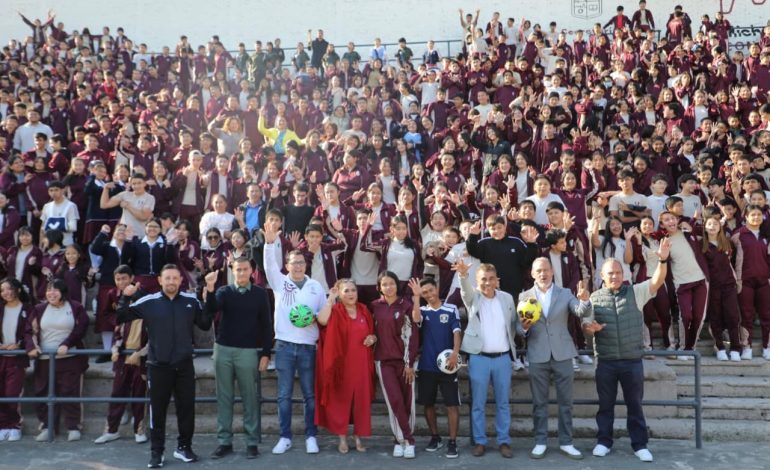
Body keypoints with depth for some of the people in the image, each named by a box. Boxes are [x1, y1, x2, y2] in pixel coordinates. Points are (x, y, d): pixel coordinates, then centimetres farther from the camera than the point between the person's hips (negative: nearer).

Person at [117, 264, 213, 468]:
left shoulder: (191, 300, 1)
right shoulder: (148, 302, -4)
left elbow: (205, 325, 4)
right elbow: (120, 318, -2)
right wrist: (125, 297, -16)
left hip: (184, 365, 2)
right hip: (158, 366, -2)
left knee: (187, 408, 9)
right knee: (158, 410, 6)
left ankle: (184, 447, 25)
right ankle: (156, 452, 17)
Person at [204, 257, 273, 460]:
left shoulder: (259, 293, 1)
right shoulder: (224, 291, 5)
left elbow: (266, 325, 2)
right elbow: (211, 311, -14)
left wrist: (266, 353, -2)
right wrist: (210, 289, -29)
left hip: (248, 352, -2)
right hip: (223, 350, 2)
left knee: (249, 398, 3)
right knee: (224, 397, 6)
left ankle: (252, 442, 10)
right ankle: (224, 441, 14)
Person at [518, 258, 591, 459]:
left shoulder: (565, 293, 4)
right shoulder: (524, 296, 4)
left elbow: (581, 312, -11)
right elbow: (519, 327, 4)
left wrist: (584, 300, -31)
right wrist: (524, 327, -19)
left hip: (562, 354, 0)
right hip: (537, 356, 0)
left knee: (565, 401, 6)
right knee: (539, 402, 6)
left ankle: (566, 443, 15)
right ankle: (540, 442, 15)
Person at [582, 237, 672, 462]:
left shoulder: (636, 292, 2)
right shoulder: (595, 297, 3)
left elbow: (657, 281, -12)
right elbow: (585, 324, 5)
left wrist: (663, 260, -29)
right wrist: (590, 327, -20)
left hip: (632, 360, 0)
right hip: (606, 361, 0)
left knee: (635, 403, 8)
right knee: (606, 403, 10)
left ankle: (640, 444, 18)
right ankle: (604, 441, 22)